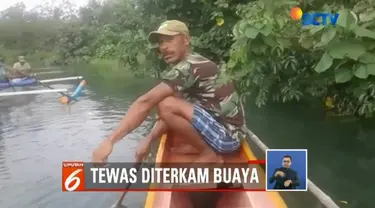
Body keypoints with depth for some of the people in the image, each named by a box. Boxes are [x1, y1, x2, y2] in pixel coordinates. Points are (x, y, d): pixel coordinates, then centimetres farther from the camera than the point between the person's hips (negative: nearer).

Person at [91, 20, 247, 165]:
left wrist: (110, 140, -30)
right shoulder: (187, 65, 12)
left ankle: (209, 156, -7)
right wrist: (148, 140, 1)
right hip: (226, 132, 10)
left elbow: (145, 102, -29)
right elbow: (170, 115, 11)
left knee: (167, 105, -24)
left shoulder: (188, 67, -18)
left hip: (227, 135, -10)